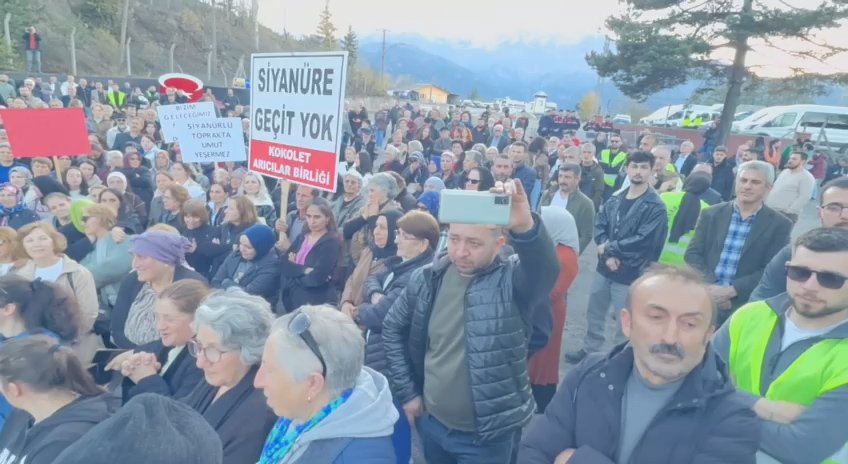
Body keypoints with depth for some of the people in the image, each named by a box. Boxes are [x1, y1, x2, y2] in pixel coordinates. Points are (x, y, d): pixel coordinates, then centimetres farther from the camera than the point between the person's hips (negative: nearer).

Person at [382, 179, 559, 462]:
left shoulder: (511, 282, -17)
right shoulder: (427, 280, -6)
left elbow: (545, 268, -39)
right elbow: (393, 330, 5)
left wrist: (525, 227, -58)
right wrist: (407, 392, 3)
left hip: (489, 432, -3)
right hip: (432, 421, 4)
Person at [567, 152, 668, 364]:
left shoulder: (655, 206, -12)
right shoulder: (614, 200, 5)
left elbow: (643, 240, -20)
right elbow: (599, 225, 0)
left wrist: (609, 247, -12)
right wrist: (608, 256, -15)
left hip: (631, 273, -5)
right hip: (605, 267, 6)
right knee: (594, 312, 19)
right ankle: (589, 350, 38)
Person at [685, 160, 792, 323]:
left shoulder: (779, 224, 2)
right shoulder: (711, 214, 7)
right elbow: (692, 254, 2)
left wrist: (731, 291, -15)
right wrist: (711, 288, -13)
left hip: (745, 307, -1)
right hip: (703, 299, 2)